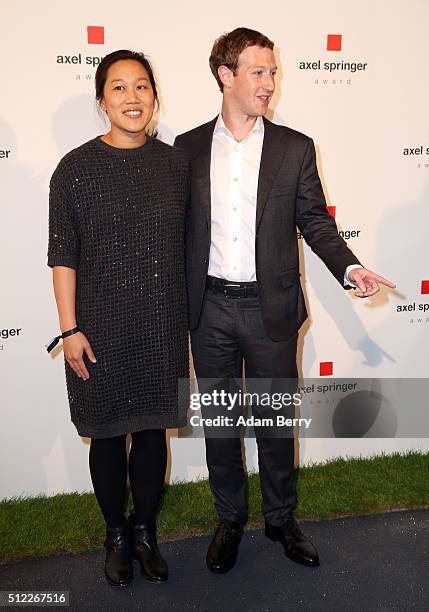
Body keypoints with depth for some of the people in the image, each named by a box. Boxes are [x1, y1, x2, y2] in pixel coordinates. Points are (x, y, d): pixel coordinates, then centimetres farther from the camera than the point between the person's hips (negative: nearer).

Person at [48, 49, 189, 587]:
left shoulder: (174, 163, 2)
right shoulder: (76, 168, -7)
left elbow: (183, 243, 8)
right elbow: (63, 256, -5)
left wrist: (184, 313, 9)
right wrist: (69, 329, -9)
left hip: (162, 325, 2)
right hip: (102, 326, -2)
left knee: (152, 430, 13)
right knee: (107, 434, 12)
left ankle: (145, 530, 36)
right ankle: (116, 535, 35)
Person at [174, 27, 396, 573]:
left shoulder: (295, 148, 1)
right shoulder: (188, 148, 3)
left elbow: (314, 221, 3)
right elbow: (179, 228, 5)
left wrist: (349, 268, -13)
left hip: (271, 307, -1)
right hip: (209, 308, 1)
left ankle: (281, 518, 34)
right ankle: (229, 519, 34)